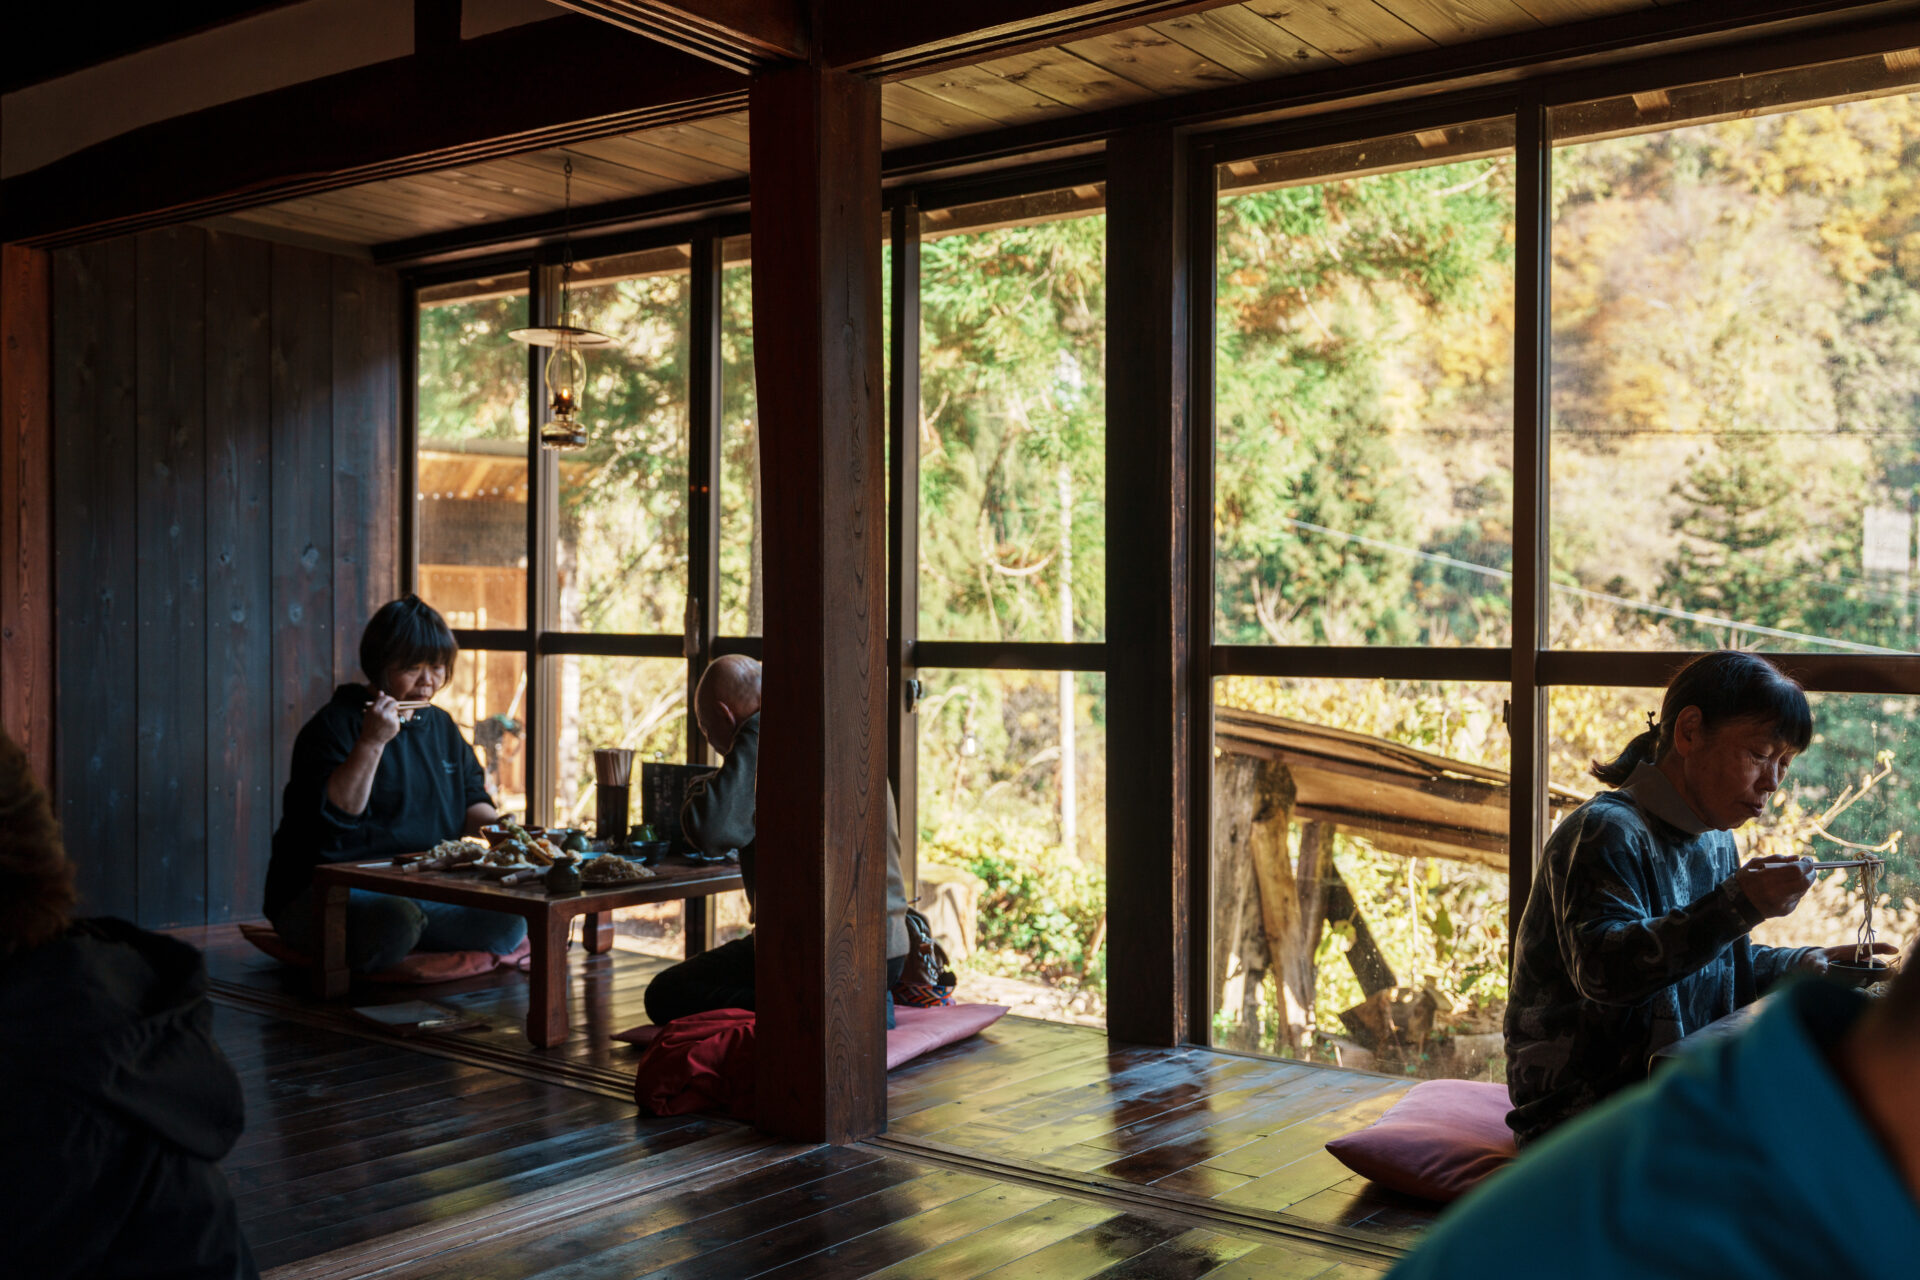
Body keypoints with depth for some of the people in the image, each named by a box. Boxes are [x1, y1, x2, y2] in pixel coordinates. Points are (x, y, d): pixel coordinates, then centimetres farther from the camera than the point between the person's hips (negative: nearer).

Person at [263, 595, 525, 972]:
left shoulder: (441, 726, 16)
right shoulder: (335, 724, -6)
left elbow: (471, 799, 22)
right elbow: (332, 813, -18)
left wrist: (494, 826, -1)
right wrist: (371, 743, -26)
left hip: (422, 889, 6)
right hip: (325, 891, -6)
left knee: (510, 919, -15)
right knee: (396, 921, -38)